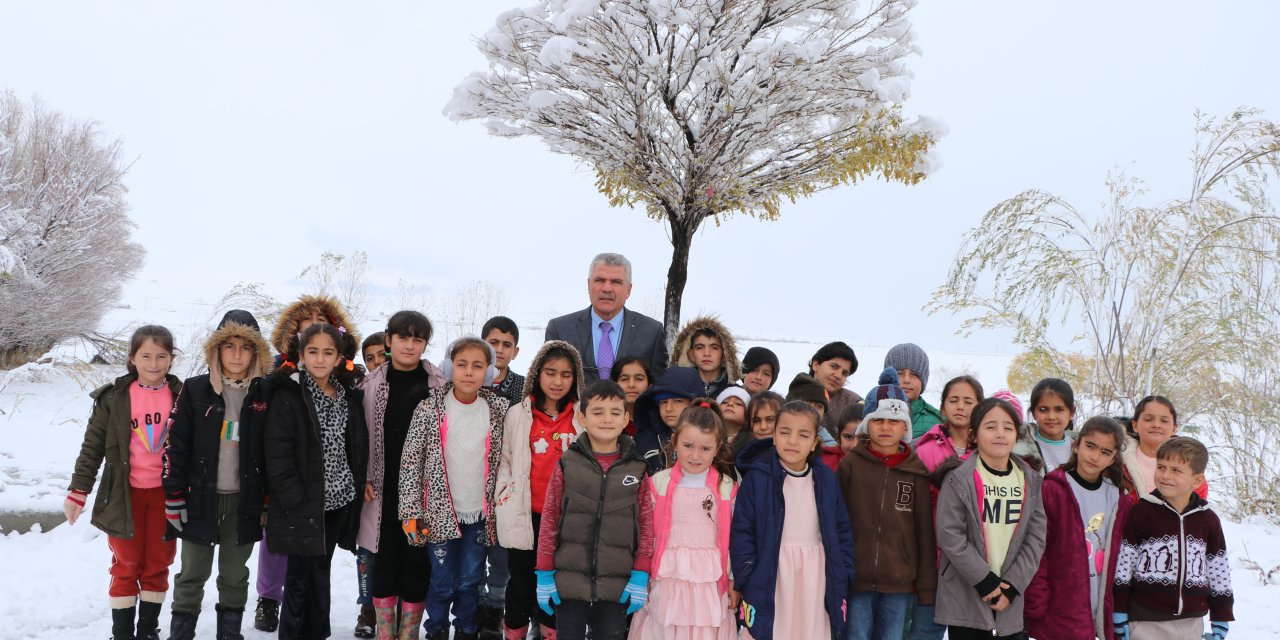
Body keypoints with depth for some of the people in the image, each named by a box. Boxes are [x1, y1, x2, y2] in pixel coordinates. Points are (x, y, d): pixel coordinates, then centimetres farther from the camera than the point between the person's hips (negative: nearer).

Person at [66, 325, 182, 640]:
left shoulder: (181, 396, -1)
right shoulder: (114, 397, -4)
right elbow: (92, 447, 0)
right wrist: (78, 491, -2)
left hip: (166, 494, 1)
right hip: (125, 494, -1)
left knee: (157, 565, 10)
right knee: (126, 566, 8)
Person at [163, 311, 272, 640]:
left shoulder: (265, 394, 0)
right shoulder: (195, 390, -4)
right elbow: (175, 446, -3)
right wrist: (175, 499, -6)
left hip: (245, 502, 1)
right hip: (201, 499, -1)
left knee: (235, 576, 14)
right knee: (192, 576, 9)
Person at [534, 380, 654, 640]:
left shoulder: (637, 468, -1)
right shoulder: (567, 464, -3)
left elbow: (647, 524, 1)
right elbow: (549, 519, 0)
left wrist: (640, 577, -4)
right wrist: (544, 575, -1)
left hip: (618, 585, 0)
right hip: (569, 580, 0)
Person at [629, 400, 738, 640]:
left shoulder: (727, 487, 2)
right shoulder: (658, 483, 0)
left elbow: (732, 537, 5)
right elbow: (647, 533, 3)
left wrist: (734, 582, 5)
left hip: (710, 582, 0)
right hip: (666, 579, 0)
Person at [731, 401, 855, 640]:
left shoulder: (826, 479, 3)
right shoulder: (757, 477, -7)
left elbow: (842, 531, 9)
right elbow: (742, 533, -7)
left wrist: (842, 580, 3)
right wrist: (747, 583, -11)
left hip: (815, 579, 3)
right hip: (770, 579, -3)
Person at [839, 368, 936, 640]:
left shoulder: (917, 471, 2)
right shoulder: (850, 464, -2)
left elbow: (925, 531, 4)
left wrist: (927, 585, 4)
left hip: (900, 582, 1)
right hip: (856, 579, -1)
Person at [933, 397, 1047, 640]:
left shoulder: (1030, 480, 5)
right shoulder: (959, 480, -8)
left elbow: (1036, 538, 2)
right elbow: (950, 536, -12)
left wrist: (1012, 584, -7)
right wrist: (985, 581, -13)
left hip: (1012, 604, 4)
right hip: (964, 600, -4)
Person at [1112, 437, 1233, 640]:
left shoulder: (1208, 520, 4)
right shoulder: (1141, 512, -7)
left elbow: (1219, 573, 11)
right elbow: (1121, 567, -5)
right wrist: (1119, 619, -6)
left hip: (1192, 624, 4)